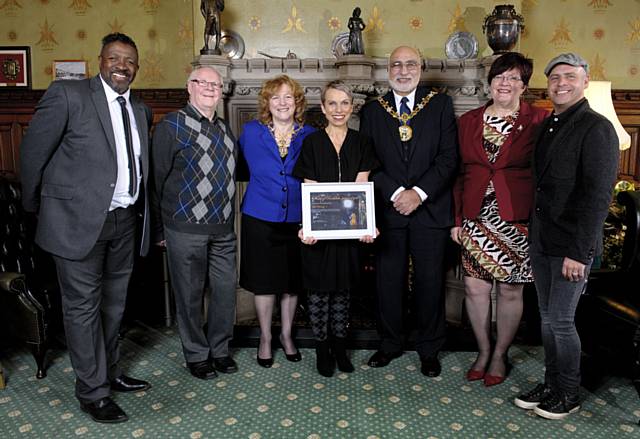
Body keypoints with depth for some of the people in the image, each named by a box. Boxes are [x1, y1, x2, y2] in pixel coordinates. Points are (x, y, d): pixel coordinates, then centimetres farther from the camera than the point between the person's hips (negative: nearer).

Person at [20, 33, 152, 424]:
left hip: (124, 222, 6)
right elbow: (34, 152, -5)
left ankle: (111, 372, 35)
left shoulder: (140, 110, 10)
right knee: (83, 307, 5)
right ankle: (93, 392, 18)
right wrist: (36, 206, 3)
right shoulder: (67, 95, -10)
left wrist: (136, 206, 15)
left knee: (114, 304, 17)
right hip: (79, 220, -6)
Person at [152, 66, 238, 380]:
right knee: (190, 295, 6)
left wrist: (229, 216, 14)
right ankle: (197, 355, 24)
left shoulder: (224, 128, 14)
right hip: (185, 229, -5)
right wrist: (161, 228, -3)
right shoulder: (171, 126, -5)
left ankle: (220, 349, 30)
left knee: (226, 290, 10)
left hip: (223, 229, 6)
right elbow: (158, 177, -5)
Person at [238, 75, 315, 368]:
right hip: (260, 218, -1)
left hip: (297, 219, 1)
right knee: (264, 281, 7)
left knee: (293, 281, 12)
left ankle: (286, 335, 32)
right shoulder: (251, 132, -1)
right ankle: (265, 338, 26)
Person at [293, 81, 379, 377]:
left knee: (342, 289, 12)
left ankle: (339, 346, 27)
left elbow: (360, 189, -6)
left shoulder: (361, 144, 3)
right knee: (319, 289, 6)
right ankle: (322, 349, 22)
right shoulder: (312, 143, -3)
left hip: (349, 228, 2)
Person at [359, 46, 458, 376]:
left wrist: (419, 193, -13)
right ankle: (390, 344, 27)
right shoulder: (372, 111, 8)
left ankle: (429, 349, 24)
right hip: (387, 210, 1)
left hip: (430, 209, -1)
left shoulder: (441, 105, 5)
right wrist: (396, 193, -11)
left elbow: (449, 157, -3)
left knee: (429, 283, 7)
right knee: (388, 281, 8)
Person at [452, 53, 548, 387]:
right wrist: (457, 218, 5)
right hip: (476, 218, 3)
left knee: (510, 290, 7)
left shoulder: (538, 121, -1)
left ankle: (500, 355, 27)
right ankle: (483, 351, 27)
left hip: (518, 219, -3)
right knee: (474, 287, 6)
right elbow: (459, 173, 9)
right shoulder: (468, 121, 9)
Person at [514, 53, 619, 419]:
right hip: (541, 241, 7)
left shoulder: (596, 129, -11)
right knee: (548, 318, 14)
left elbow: (598, 196, -17)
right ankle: (551, 385, 29)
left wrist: (579, 251, -19)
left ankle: (569, 395, 20)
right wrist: (533, 231, 8)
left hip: (572, 245, -7)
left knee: (561, 321, 1)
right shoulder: (547, 126, 11)